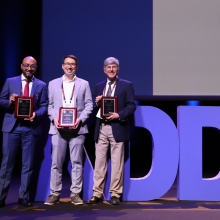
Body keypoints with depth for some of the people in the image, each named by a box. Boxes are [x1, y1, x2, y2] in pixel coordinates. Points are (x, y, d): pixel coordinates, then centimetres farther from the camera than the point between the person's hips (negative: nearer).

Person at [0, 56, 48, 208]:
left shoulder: (42, 85, 8)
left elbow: (44, 106, 2)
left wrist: (36, 114, -18)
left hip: (31, 127, 1)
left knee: (28, 164, 5)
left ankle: (24, 197, 14)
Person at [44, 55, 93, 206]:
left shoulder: (84, 84, 10)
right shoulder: (53, 84, 13)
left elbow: (89, 105, 4)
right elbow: (50, 105, 10)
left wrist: (80, 119, -10)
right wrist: (54, 119, -7)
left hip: (77, 128, -1)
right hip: (58, 128, 1)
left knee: (77, 162, 1)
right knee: (56, 162, 2)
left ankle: (75, 194, 9)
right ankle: (55, 193, 10)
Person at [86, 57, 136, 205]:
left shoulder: (127, 85, 3)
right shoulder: (99, 86, 15)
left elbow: (132, 106, -3)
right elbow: (95, 108, 16)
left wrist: (119, 115, -17)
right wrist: (97, 103, -6)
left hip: (117, 128, -4)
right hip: (101, 128, 4)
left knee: (117, 162, 1)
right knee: (99, 161, 5)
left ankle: (115, 194, 10)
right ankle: (97, 193, 12)